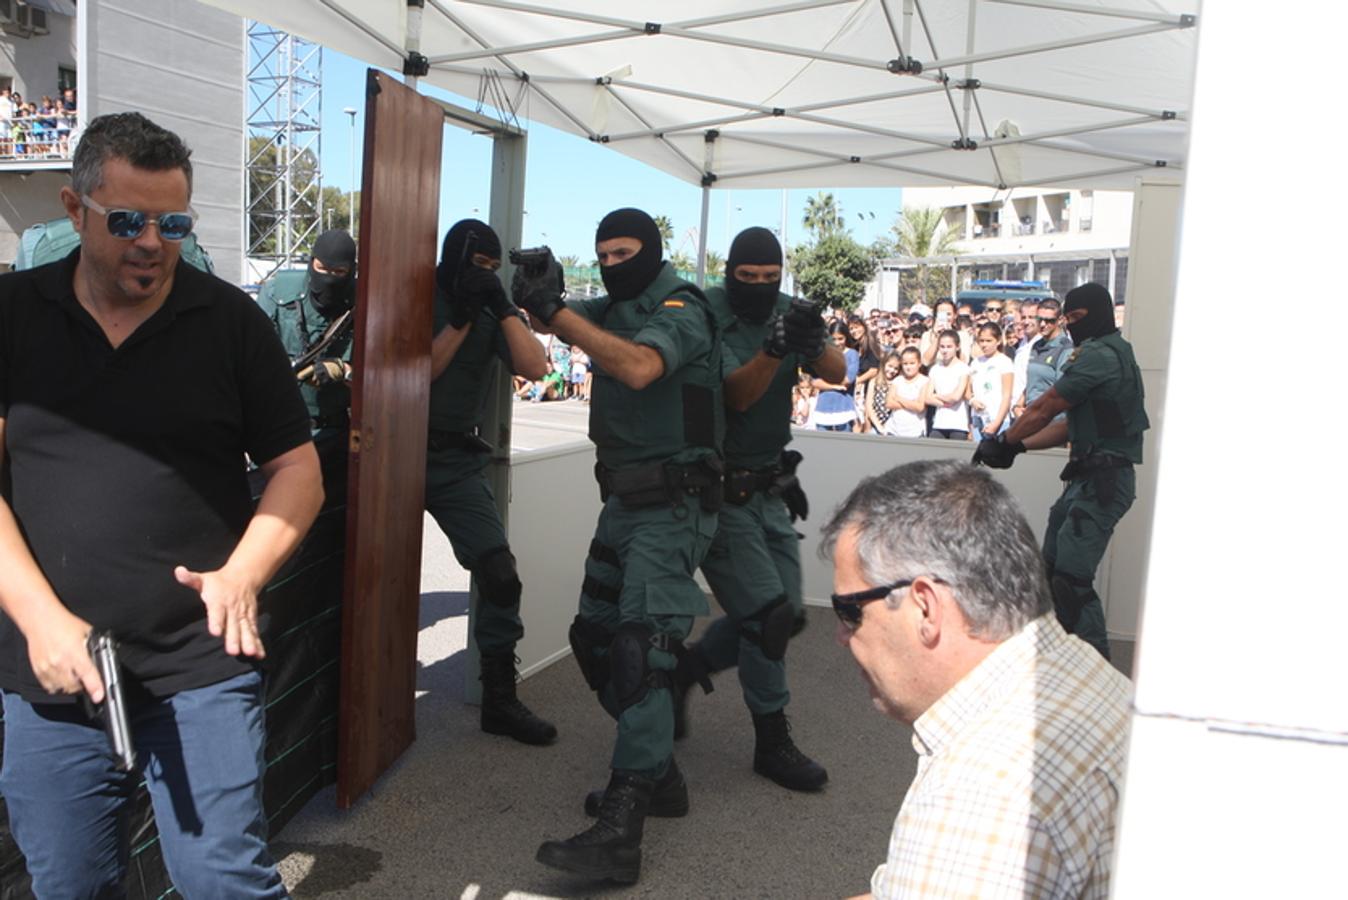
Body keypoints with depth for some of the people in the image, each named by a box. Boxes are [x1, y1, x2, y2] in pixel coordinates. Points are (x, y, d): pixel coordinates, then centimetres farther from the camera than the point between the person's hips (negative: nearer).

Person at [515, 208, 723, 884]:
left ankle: (621, 827, -16)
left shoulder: (679, 310, -11)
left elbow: (638, 368, -30)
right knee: (593, 637, 11)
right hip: (625, 499, 9)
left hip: (672, 504, -9)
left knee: (640, 646, -16)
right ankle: (659, 771, 24)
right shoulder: (614, 306, 15)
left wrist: (554, 310, -30)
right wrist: (541, 295, -14)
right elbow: (559, 326, 8)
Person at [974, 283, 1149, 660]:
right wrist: (1019, 446, 9)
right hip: (1088, 478, 11)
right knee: (1052, 569, 16)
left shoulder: (1099, 356, -15)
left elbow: (1042, 410, -12)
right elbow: (1071, 425, 17)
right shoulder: (1111, 355, 20)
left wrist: (1003, 443, 2)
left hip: (1102, 482, -11)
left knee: (1072, 578, -12)